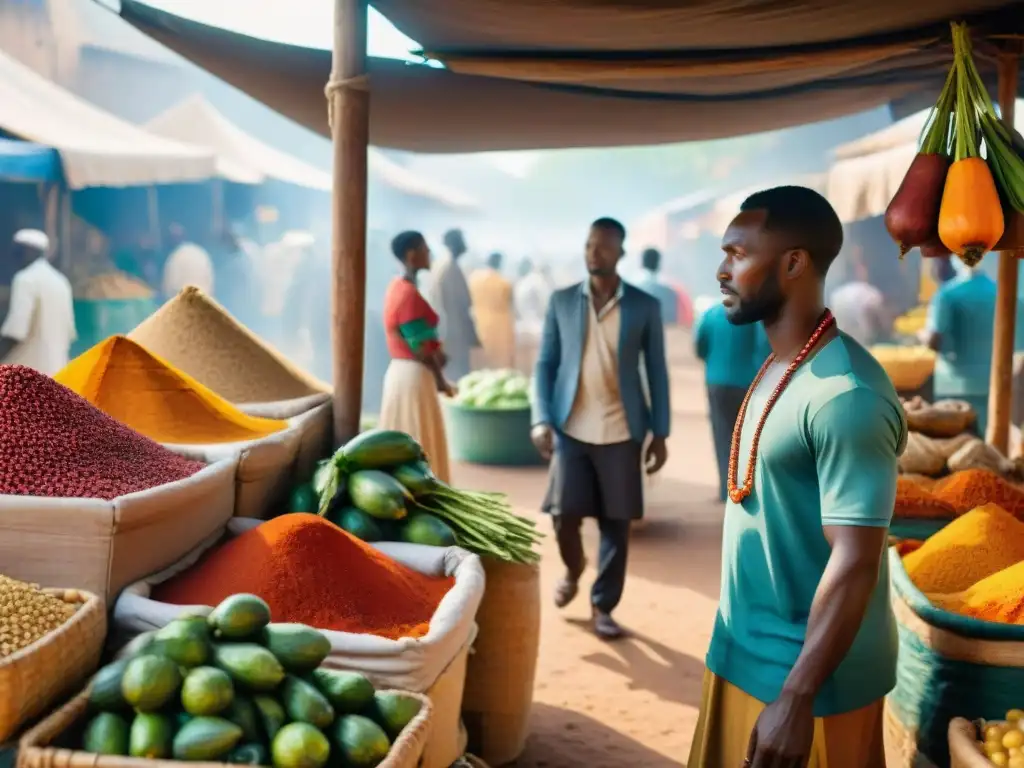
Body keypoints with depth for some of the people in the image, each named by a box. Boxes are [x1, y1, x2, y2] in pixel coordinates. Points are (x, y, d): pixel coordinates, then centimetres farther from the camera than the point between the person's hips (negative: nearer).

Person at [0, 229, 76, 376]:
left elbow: (15, 330, -18)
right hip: (54, 368, 8)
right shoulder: (60, 281, 16)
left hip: (28, 371, -8)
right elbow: (69, 331, 18)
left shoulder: (26, 279, -9)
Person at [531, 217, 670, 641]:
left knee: (616, 523, 3)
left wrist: (660, 433, 1)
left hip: (621, 432, 0)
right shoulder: (561, 301, 4)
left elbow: (657, 372, 4)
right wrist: (541, 419, -7)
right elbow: (545, 363, 5)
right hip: (571, 429, 1)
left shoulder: (645, 306, 1)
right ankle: (572, 569, 31)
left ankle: (603, 606, 19)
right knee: (563, 514, -2)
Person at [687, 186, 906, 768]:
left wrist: (796, 698, -24)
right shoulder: (779, 366, 6)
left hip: (809, 673, -8)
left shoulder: (845, 395, -24)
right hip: (748, 653, 9)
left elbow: (855, 563, -25)